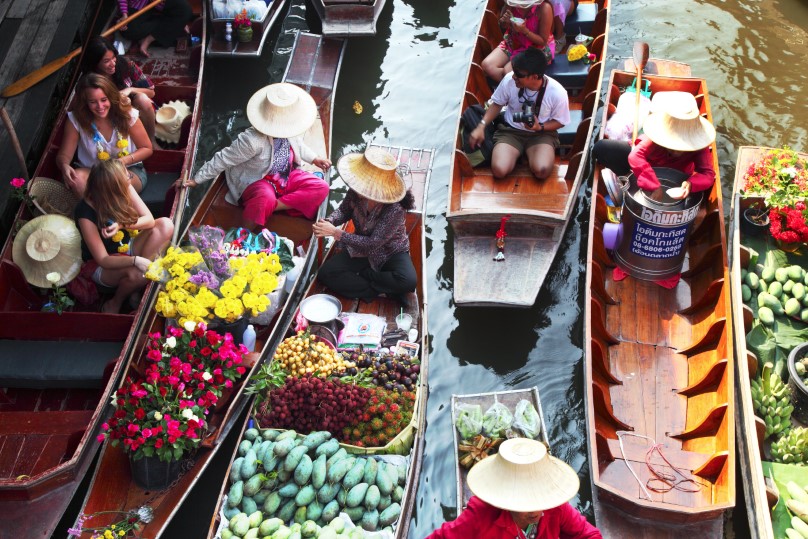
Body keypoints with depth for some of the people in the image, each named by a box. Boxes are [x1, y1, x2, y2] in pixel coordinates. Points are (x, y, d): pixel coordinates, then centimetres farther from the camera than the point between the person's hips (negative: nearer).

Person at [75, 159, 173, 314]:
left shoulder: (124, 189, -17)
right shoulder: (86, 213, -30)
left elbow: (150, 220, -15)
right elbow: (103, 260, -28)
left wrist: (121, 225, -33)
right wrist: (135, 260, -44)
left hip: (127, 248, 7)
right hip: (102, 266, -6)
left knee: (165, 225, -17)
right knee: (136, 274, -38)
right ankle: (114, 304, -3)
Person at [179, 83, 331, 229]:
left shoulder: (289, 130, -12)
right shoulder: (252, 140, -31)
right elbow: (223, 159, -21)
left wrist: (314, 159, 10)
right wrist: (197, 180, -14)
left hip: (287, 176, 7)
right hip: (257, 182, -7)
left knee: (321, 188, -15)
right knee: (265, 198, -42)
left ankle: (275, 206, -21)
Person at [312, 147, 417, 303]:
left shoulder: (395, 209, -34)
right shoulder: (356, 192, -21)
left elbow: (373, 244, -30)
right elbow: (344, 211, 2)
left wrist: (336, 233, -32)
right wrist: (329, 222, -22)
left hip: (391, 253, -4)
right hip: (361, 249, 4)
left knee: (408, 281, -34)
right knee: (325, 274, -15)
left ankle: (362, 274, -10)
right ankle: (381, 290, -12)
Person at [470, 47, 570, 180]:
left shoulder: (557, 93, -21)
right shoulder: (509, 80, -16)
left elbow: (560, 122, -4)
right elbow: (497, 104, 2)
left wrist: (540, 127, -23)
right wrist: (481, 126, -10)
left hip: (542, 134, -1)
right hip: (511, 131, 1)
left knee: (542, 170, -31)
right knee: (499, 170, -26)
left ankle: (528, 153, 5)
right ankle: (518, 153, 9)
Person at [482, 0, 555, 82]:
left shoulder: (544, 8, -27)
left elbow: (543, 41, -18)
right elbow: (501, 25, 3)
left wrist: (524, 30, -32)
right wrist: (505, 21, -21)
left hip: (538, 48, -5)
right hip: (513, 42, 5)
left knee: (508, 72, -26)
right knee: (486, 65, -15)